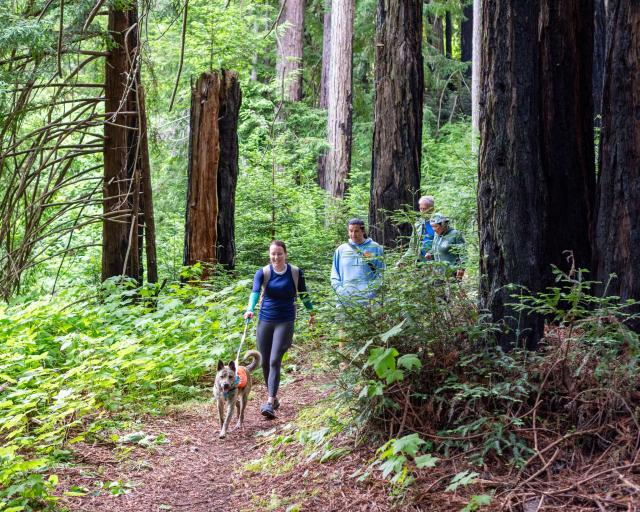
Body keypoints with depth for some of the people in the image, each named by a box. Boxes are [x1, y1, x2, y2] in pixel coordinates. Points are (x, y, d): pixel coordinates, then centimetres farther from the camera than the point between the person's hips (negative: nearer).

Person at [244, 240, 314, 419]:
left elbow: (303, 293, 13)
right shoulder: (262, 273, -3)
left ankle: (270, 403, -19)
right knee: (265, 362, 9)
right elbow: (255, 292, -19)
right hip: (265, 320, 2)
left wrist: (311, 313, 23)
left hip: (285, 322, -2)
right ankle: (273, 398, 27)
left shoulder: (295, 272, -1)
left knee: (275, 361, -15)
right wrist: (250, 310, -37)